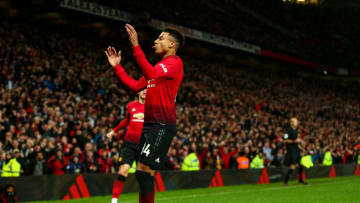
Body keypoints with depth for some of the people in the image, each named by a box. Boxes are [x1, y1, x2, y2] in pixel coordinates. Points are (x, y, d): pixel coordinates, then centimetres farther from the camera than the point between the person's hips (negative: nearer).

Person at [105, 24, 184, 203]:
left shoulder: (174, 62, -7)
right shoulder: (159, 66, 24)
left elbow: (150, 73, -24)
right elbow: (136, 86, 26)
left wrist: (135, 46, -27)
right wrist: (117, 66, 23)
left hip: (162, 125, -10)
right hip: (149, 124, 10)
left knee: (143, 171, -16)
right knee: (143, 173, 8)